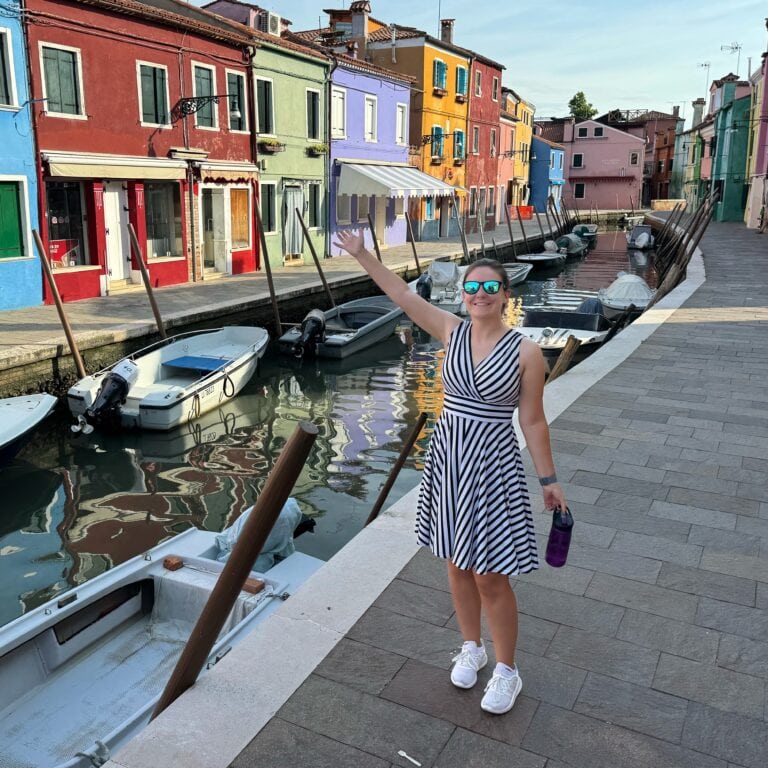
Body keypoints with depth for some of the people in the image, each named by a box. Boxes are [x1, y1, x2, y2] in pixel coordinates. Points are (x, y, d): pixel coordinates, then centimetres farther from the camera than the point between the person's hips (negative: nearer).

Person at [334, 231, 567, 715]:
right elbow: (402, 295, -2)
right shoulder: (452, 332, -1)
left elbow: (533, 421, -5)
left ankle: (507, 672, 25)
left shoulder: (525, 352, -11)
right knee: (458, 565, 18)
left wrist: (549, 479, -1)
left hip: (493, 466, -4)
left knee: (491, 577, 3)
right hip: (448, 460, 4)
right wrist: (362, 254, -6)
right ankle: (472, 648, 41)